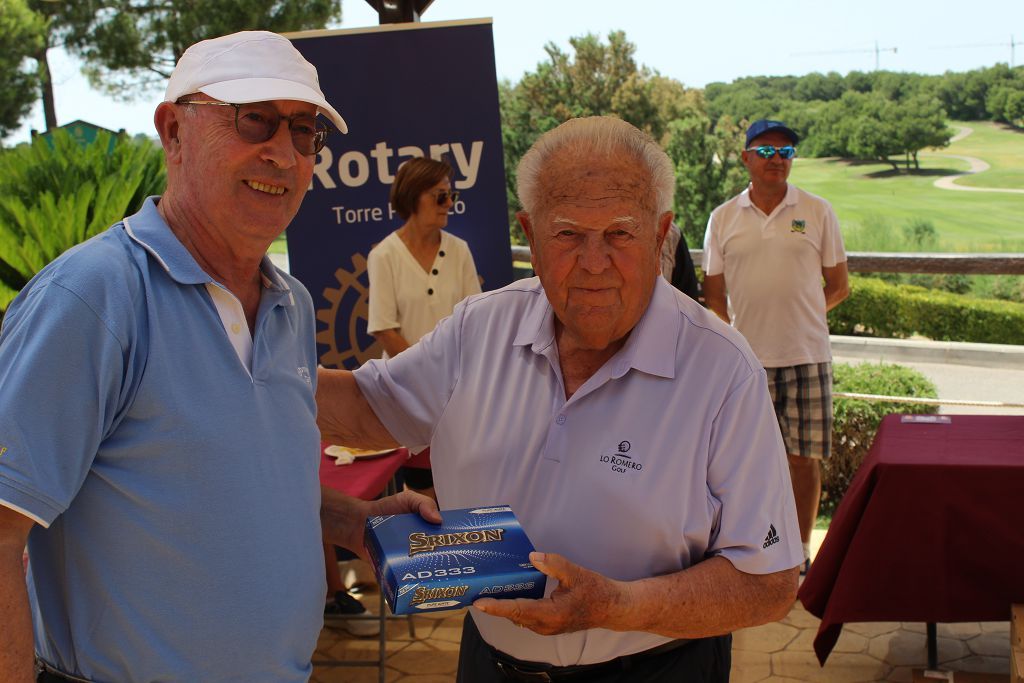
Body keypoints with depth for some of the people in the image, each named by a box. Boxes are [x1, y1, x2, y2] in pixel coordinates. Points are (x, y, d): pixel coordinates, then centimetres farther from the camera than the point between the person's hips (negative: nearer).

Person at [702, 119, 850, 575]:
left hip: (806, 354, 0)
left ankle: (800, 548, 18)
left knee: (804, 457, 3)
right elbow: (714, 296, 8)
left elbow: (838, 287, 9)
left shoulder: (817, 212, 4)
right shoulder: (723, 218, 6)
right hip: (746, 358, 1)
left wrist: (797, 314, 1)